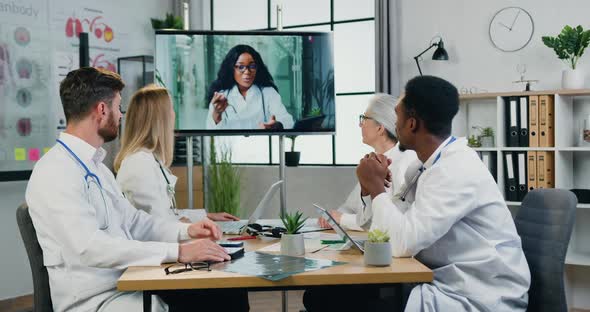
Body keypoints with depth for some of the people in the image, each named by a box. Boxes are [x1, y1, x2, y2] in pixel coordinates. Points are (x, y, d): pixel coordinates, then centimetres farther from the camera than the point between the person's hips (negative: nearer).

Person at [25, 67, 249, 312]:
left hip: (130, 282, 9)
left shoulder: (96, 166, 17)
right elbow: (89, 247, -25)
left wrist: (185, 230, 5)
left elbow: (131, 220, 22)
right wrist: (178, 252, -27)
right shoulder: (55, 172, -14)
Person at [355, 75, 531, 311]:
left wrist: (376, 187, -13)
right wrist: (373, 187, -4)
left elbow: (403, 243, -26)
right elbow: (397, 231, 10)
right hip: (448, 284, 8)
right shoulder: (434, 165, 8)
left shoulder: (456, 170, -20)